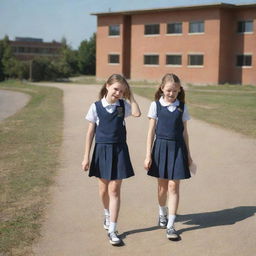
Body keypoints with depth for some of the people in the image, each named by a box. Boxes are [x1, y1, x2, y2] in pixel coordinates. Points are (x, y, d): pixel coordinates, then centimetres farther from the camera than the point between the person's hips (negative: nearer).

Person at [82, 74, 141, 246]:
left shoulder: (123, 105, 0)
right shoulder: (96, 107, -3)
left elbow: (137, 113, -22)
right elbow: (91, 132, 0)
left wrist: (130, 96, -10)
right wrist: (86, 157, -1)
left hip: (119, 151, 0)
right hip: (102, 150, 1)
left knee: (114, 190, -2)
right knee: (103, 188, 16)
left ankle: (112, 230, 1)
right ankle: (108, 214, 45)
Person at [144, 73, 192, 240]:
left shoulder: (182, 107, 3)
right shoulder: (156, 105, 0)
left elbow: (184, 132, 8)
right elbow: (151, 131, 1)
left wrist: (188, 154, 9)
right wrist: (148, 155, -2)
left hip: (177, 147, 0)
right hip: (161, 146, 0)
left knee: (173, 186, -4)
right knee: (162, 185, 12)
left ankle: (171, 225, -1)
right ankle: (162, 213, 39)